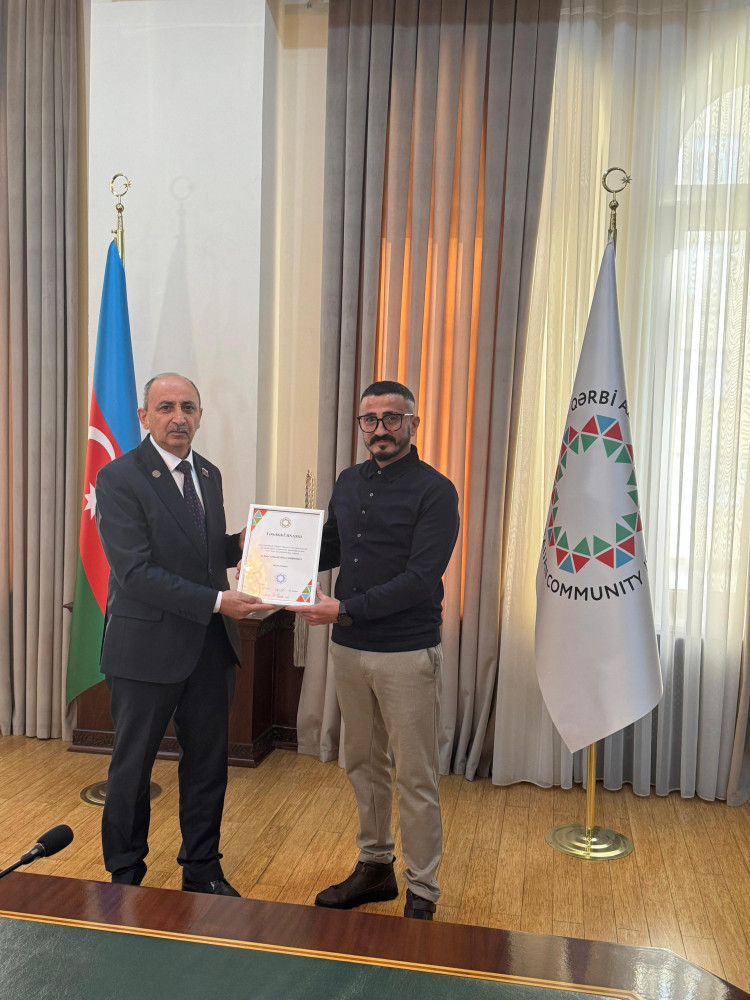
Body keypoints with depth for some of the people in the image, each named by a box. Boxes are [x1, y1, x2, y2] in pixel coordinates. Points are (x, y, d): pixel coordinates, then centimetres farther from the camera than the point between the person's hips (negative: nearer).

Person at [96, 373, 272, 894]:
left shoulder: (209, 474, 9)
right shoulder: (119, 479, -13)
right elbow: (136, 571, -20)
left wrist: (238, 544, -2)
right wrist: (216, 601, -23)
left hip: (211, 644, 6)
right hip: (148, 646, -6)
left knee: (208, 763, 15)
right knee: (133, 767, 11)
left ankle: (202, 869, 33)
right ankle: (125, 875, 31)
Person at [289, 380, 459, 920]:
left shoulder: (435, 491, -11)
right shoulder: (349, 482, 10)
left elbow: (420, 579, -19)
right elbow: (329, 548, 18)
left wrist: (345, 609, -22)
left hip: (408, 652, -6)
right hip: (349, 648, 6)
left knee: (415, 777, 4)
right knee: (363, 764, 18)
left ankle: (422, 893, 19)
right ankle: (375, 867, 36)